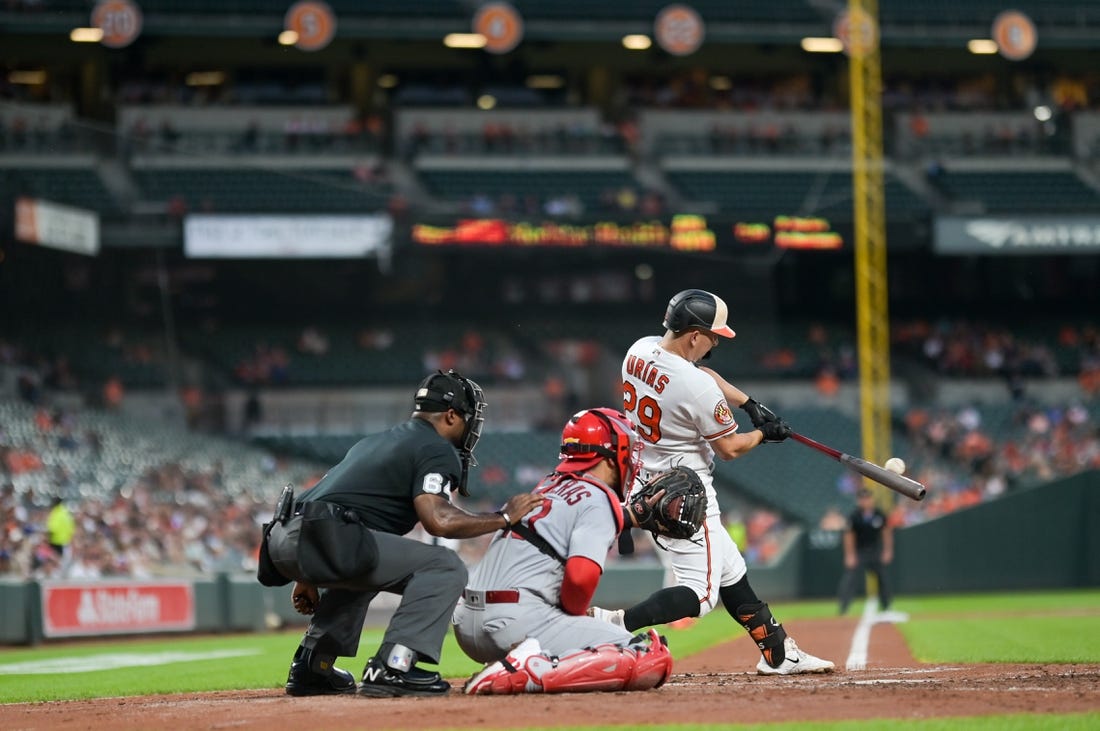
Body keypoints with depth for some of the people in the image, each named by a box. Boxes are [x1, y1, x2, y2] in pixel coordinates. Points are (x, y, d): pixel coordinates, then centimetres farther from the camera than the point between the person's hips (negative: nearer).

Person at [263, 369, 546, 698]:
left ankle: (310, 668, 28)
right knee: (445, 568, -4)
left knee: (361, 569, 39)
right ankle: (391, 669, -15)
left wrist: (308, 577, 37)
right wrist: (504, 518, 1)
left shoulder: (374, 442, 32)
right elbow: (438, 519, -12)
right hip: (324, 540, -9)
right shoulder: (437, 449, 4)